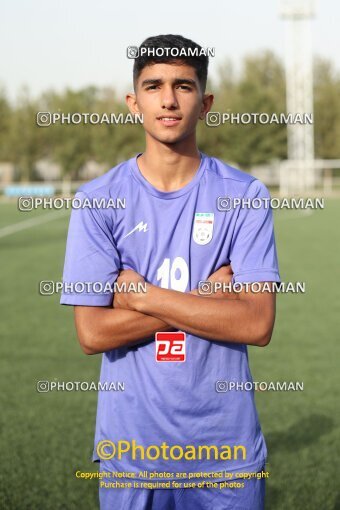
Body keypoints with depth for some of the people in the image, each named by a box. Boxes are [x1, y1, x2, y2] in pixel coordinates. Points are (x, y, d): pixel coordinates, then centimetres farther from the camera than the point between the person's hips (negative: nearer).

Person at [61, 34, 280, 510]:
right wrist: (209, 294, -13)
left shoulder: (245, 196, -3)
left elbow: (258, 324, -12)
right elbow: (92, 333, -10)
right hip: (132, 447, 0)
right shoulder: (99, 200, -3)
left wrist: (140, 294, -13)